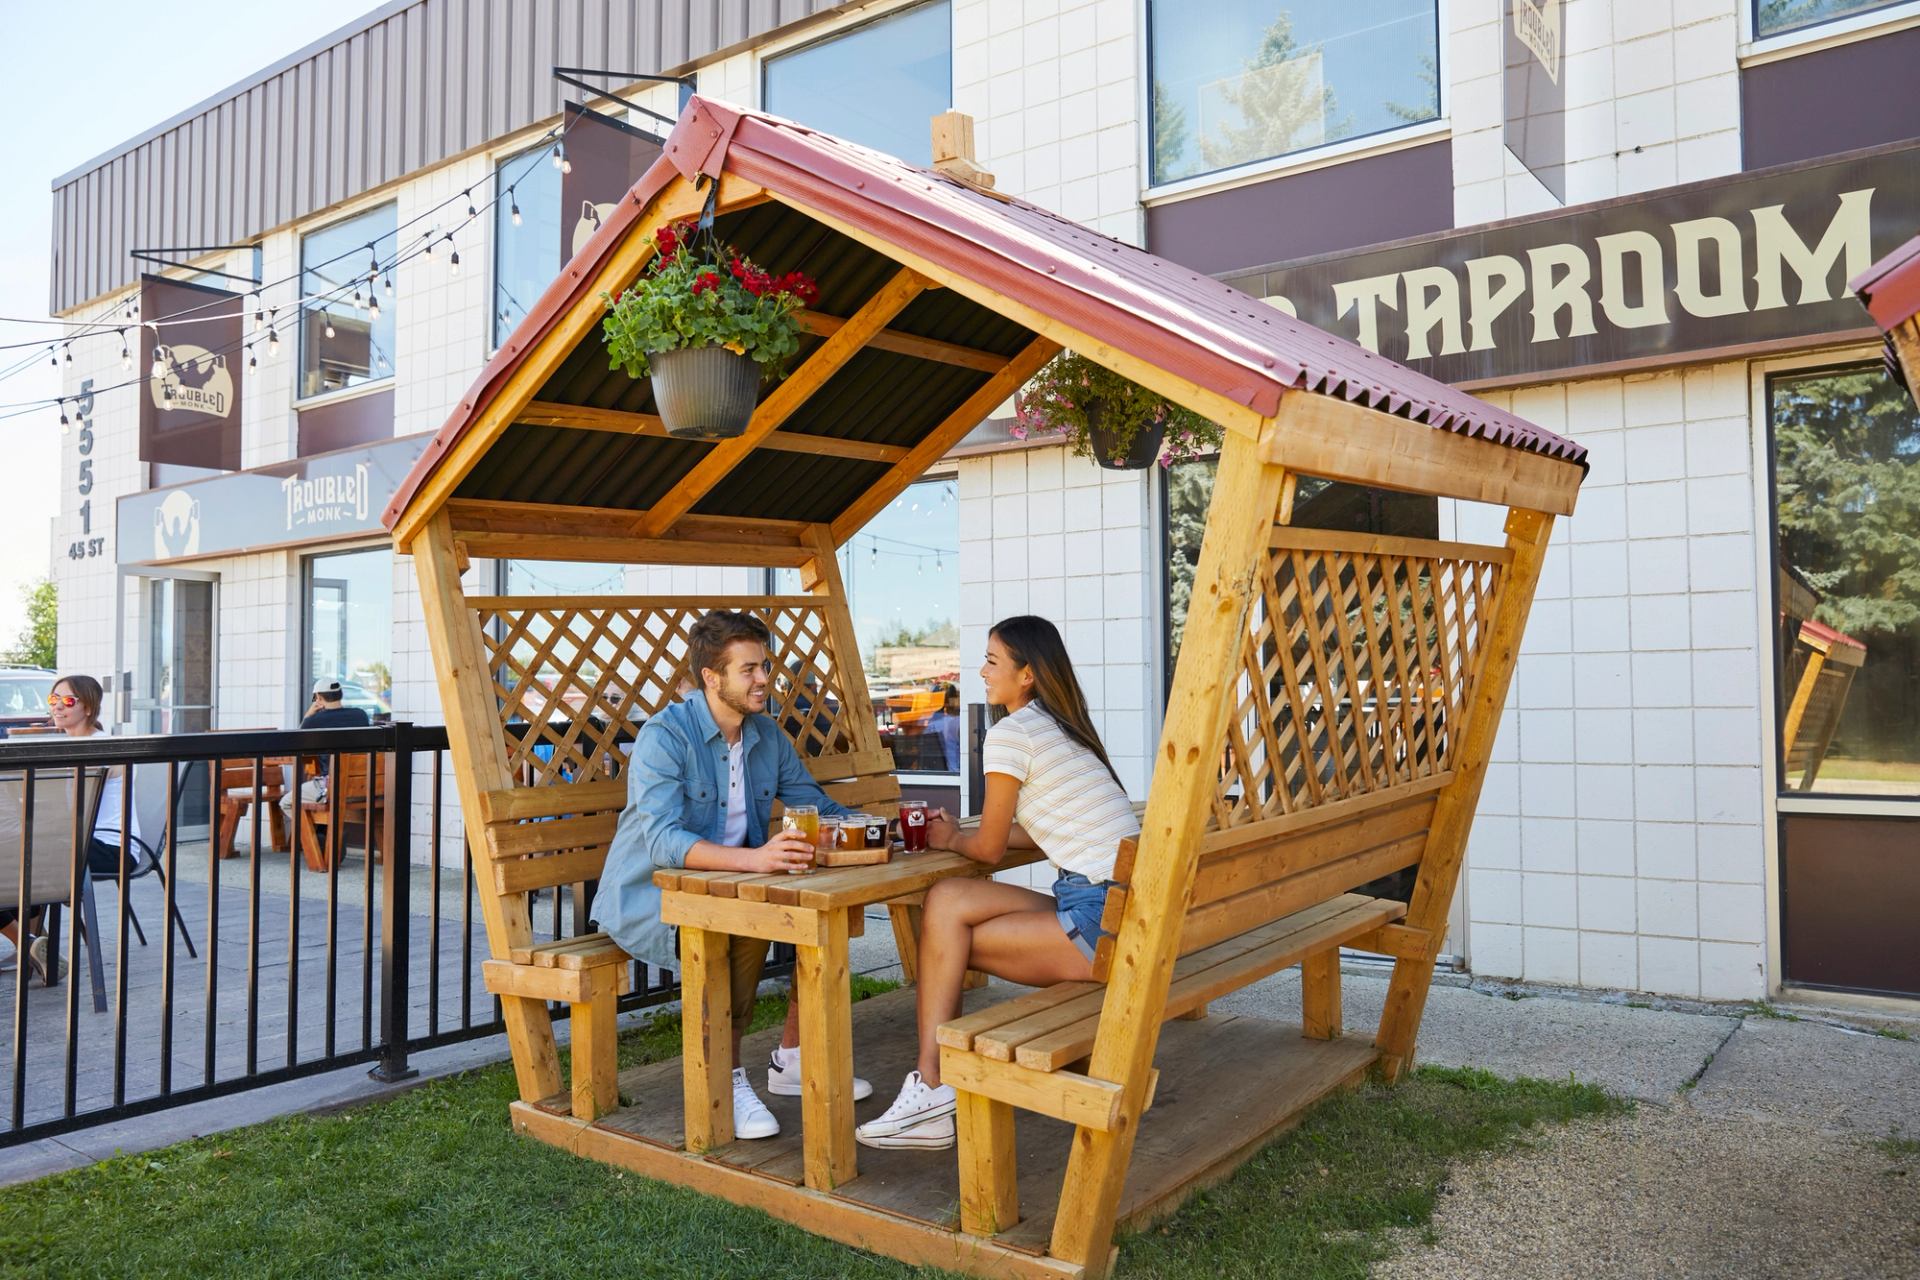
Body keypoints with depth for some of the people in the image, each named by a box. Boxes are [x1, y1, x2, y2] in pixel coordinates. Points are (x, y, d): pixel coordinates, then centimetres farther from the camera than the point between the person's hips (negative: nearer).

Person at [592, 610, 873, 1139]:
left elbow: (817, 806, 12)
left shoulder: (767, 735, 5)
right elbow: (662, 840, -32)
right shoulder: (664, 736, -19)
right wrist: (756, 858, -47)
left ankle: (792, 1058, 2)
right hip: (649, 898, -7)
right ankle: (728, 1078, -16)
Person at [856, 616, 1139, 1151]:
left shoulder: (1011, 733, -10)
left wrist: (950, 840, 17)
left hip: (1102, 917, -9)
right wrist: (958, 833, 22)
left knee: (946, 907, -6)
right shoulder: (1063, 727, 17)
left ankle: (934, 1086, 3)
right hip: (1124, 908, 9)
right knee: (947, 903, 4)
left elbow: (990, 848, -3)